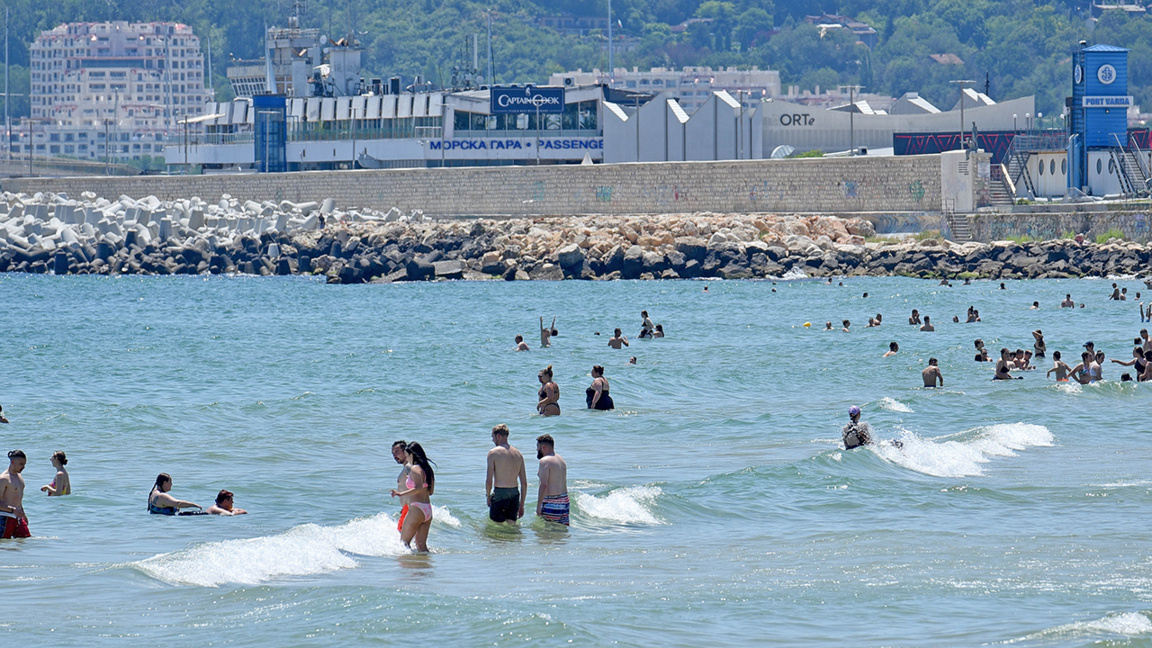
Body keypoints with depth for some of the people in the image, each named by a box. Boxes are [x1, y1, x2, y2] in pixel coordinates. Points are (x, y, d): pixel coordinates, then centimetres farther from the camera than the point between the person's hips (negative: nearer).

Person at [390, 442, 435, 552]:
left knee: (404, 542, 0)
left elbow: (419, 488, -25)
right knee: (421, 545, 10)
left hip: (416, 509, -9)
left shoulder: (415, 469, -11)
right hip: (428, 510, 9)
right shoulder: (427, 469, 15)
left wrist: (401, 494, -29)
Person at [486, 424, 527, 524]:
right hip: (514, 494, 5)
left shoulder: (493, 453, -7)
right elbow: (524, 483, 10)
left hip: (499, 493, -5)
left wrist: (488, 497, 7)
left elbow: (489, 481, -10)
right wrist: (521, 505, 17)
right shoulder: (518, 454, 10)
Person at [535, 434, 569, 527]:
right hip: (564, 501, 9)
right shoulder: (561, 460, 16)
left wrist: (538, 506, -19)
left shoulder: (545, 461, -12)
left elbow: (544, 485, -20)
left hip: (551, 503, -9)